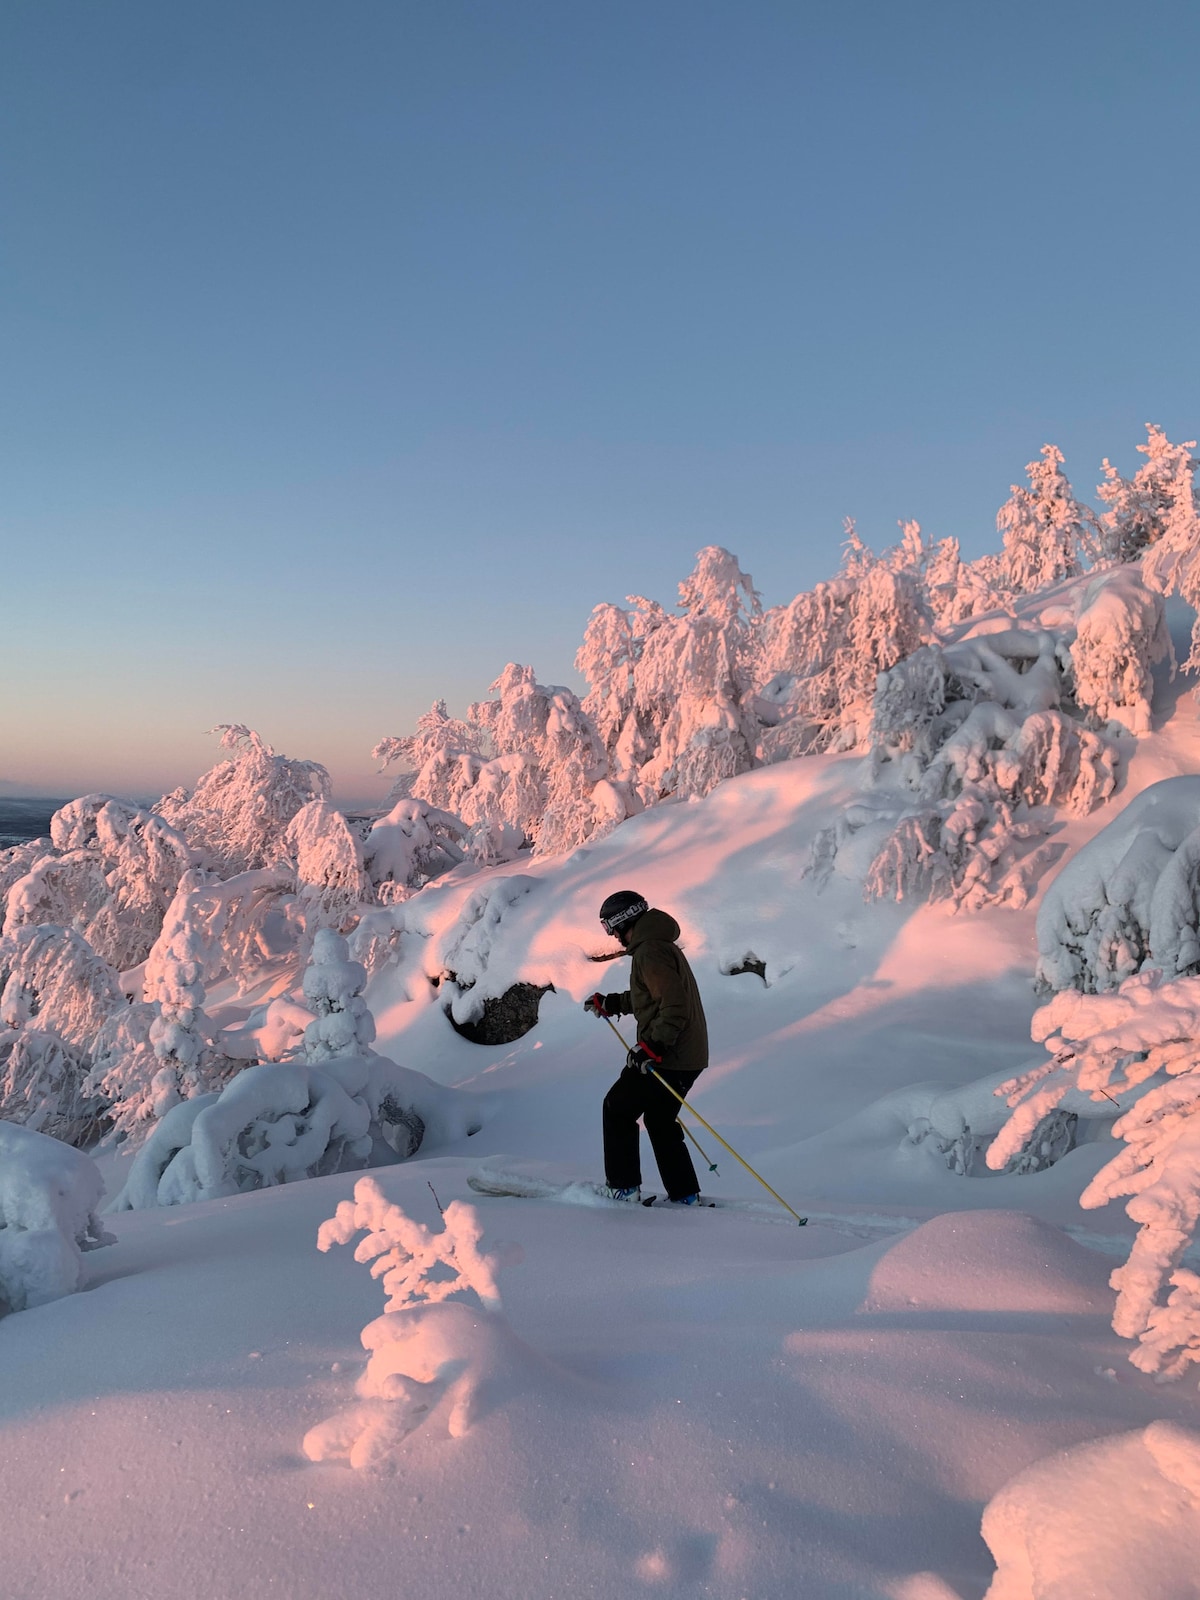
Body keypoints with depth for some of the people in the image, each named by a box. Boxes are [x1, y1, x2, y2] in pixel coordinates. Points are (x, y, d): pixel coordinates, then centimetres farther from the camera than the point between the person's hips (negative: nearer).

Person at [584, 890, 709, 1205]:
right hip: (688, 1054, 10)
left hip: (669, 1056, -10)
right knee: (660, 1120, 20)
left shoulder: (649, 951, -18)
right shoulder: (661, 944, 16)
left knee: (618, 1109, 5)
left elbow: (674, 1005, -27)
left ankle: (622, 1187, 11)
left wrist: (651, 1046, -27)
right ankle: (684, 1195, 21)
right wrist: (610, 1004, 33)